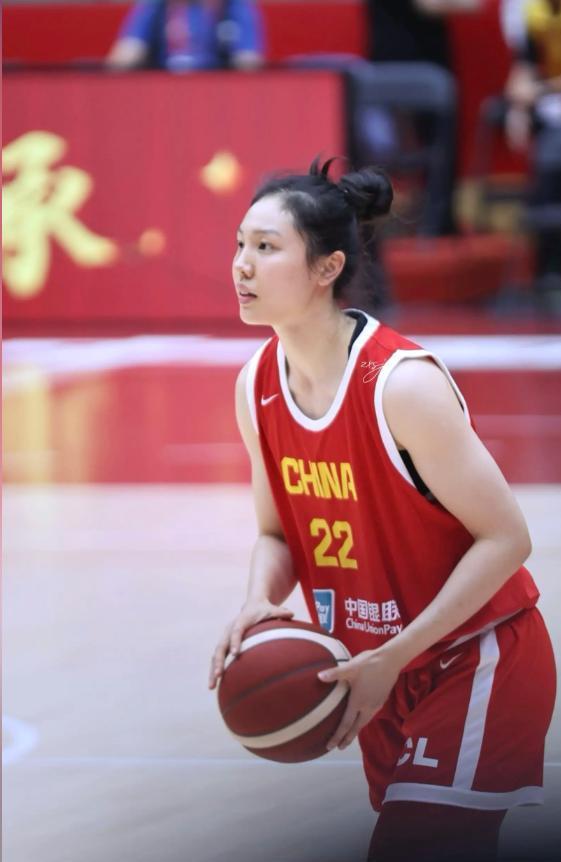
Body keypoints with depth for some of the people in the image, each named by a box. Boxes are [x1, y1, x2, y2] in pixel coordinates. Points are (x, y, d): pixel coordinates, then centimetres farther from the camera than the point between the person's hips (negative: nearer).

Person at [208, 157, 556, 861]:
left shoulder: (402, 383, -25)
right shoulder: (257, 387, -3)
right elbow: (278, 532, 9)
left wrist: (393, 657, -24)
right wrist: (259, 605, -14)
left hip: (479, 665, -7)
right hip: (383, 671, 7)